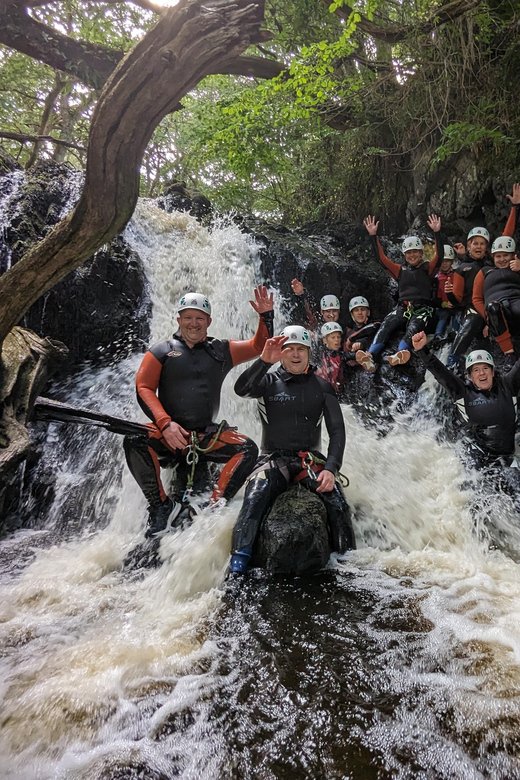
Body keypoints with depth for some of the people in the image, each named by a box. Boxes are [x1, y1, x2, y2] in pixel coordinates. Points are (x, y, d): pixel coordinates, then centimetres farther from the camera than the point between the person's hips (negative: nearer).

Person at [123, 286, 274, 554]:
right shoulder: (161, 351, 6)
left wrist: (266, 315, -2)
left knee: (248, 449, -21)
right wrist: (166, 424, -19)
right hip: (169, 434, -2)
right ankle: (160, 504, -15)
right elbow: (143, 389, -4)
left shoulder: (221, 350, 13)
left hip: (207, 436, 2)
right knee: (134, 440, -31)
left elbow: (260, 346, 16)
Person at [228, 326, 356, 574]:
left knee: (337, 503, -22)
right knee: (256, 496, -30)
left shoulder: (321, 387, 8)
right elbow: (241, 390, -19)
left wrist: (331, 468, -13)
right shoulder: (269, 381, 3)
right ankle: (239, 559, -27)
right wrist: (265, 360, -34)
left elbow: (337, 431, 2)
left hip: (311, 458, 2)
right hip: (274, 458, -1)